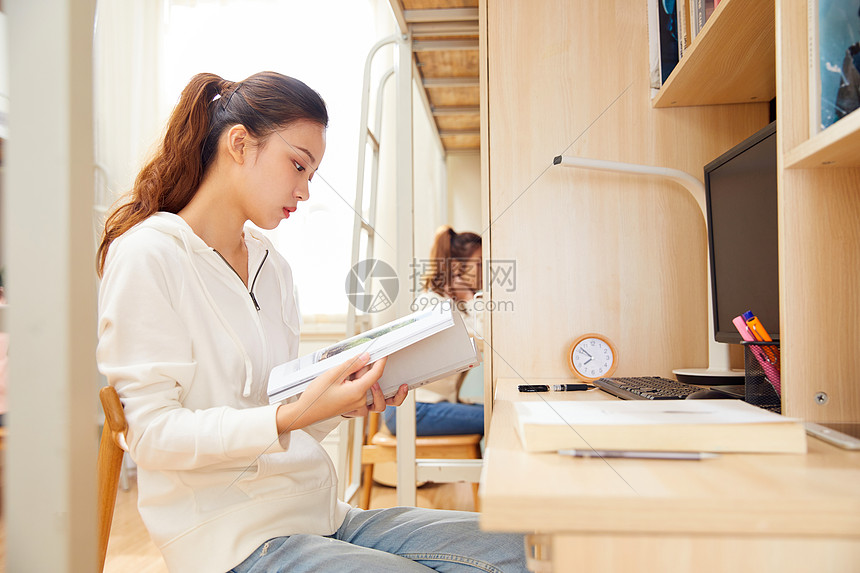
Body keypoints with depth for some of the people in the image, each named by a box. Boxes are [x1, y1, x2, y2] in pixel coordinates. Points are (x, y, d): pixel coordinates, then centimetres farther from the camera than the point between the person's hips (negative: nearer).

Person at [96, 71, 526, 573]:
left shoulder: (272, 265, 13)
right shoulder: (146, 255, -9)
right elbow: (155, 435, -14)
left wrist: (348, 399, -5)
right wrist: (292, 416, -25)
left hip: (320, 515, 7)